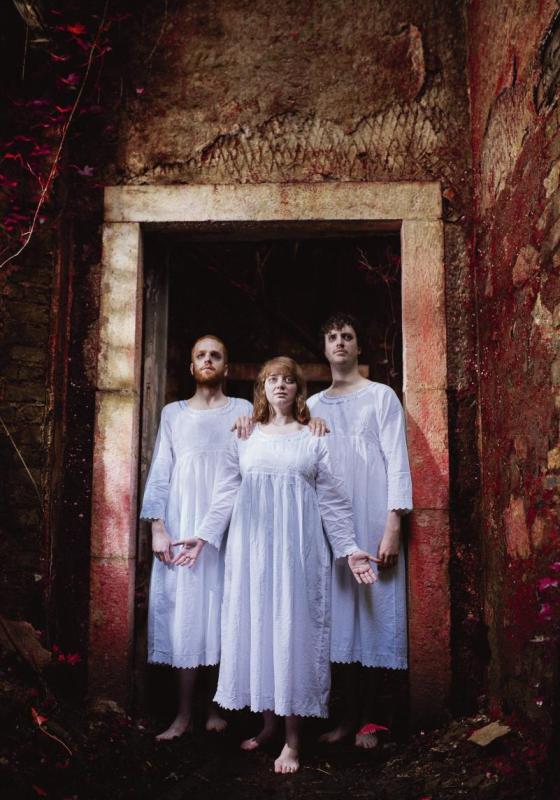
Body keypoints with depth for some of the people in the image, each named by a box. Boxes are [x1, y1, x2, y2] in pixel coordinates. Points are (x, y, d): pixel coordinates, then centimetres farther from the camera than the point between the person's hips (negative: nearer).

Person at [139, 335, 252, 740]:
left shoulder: (244, 410, 9)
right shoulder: (174, 413, 13)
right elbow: (160, 473, 8)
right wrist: (158, 527, -1)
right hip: (183, 526, 1)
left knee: (223, 611, 0)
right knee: (184, 611, -1)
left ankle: (216, 709, 10)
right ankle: (184, 713, 4)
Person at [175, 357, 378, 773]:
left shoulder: (313, 439, 6)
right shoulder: (244, 438, 11)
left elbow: (332, 500, 3)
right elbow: (226, 494, 10)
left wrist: (349, 548, -3)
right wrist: (204, 537, 4)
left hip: (297, 547, -2)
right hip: (252, 546, 2)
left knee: (293, 627, -3)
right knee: (255, 625, 4)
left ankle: (293, 737, 4)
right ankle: (269, 720, 19)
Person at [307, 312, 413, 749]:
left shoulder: (381, 396, 4)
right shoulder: (314, 405, 15)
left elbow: (397, 462, -3)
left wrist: (393, 526, -11)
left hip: (372, 522, -3)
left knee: (372, 613, -2)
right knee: (340, 617, 4)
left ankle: (367, 719, 8)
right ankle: (349, 716, 13)